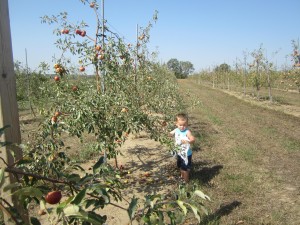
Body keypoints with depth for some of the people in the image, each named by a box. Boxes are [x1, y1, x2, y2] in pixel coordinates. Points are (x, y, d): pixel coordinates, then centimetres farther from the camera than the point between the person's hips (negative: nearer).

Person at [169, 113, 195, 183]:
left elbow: (193, 139, -38)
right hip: (179, 153, 7)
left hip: (186, 154, -7)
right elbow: (170, 134, 10)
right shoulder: (176, 130, -5)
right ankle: (182, 177, 50)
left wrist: (187, 141, -56)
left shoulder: (187, 132, -26)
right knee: (181, 167, 27)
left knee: (185, 168, 6)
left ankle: (186, 181, 26)